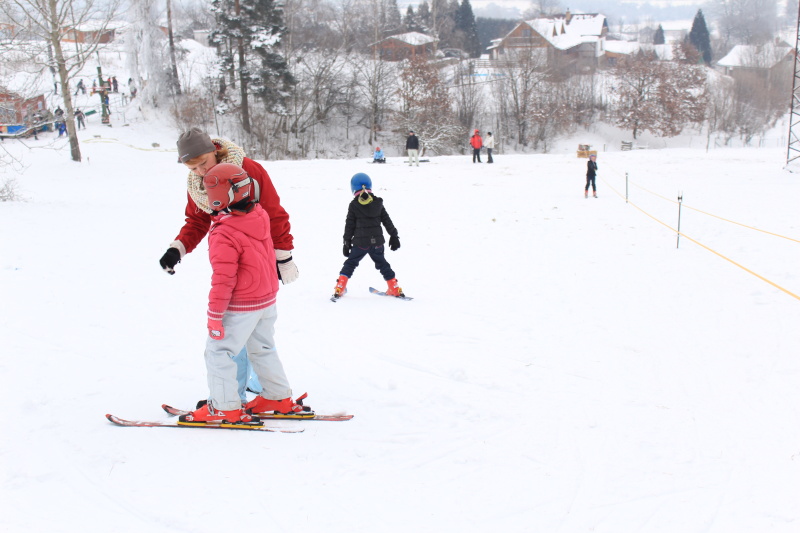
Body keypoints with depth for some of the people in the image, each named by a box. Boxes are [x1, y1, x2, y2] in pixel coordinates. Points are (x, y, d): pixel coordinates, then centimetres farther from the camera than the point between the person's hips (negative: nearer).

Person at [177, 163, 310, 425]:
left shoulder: (224, 235, -24)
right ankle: (279, 398, 29)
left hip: (241, 307, -8)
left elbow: (223, 279, -22)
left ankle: (225, 408, 8)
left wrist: (215, 314, -15)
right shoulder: (259, 217, -2)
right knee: (263, 349, 21)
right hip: (267, 301, 8)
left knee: (218, 352, 4)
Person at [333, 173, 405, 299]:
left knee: (350, 263, 9)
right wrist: (394, 236, 18)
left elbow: (349, 225, -2)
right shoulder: (378, 203, 2)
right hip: (377, 241, 3)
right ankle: (395, 289, 19)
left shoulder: (353, 205, -5)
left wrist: (347, 242, 6)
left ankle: (339, 289, 1)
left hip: (360, 242, -2)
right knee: (382, 263, 17)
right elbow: (387, 221, 8)